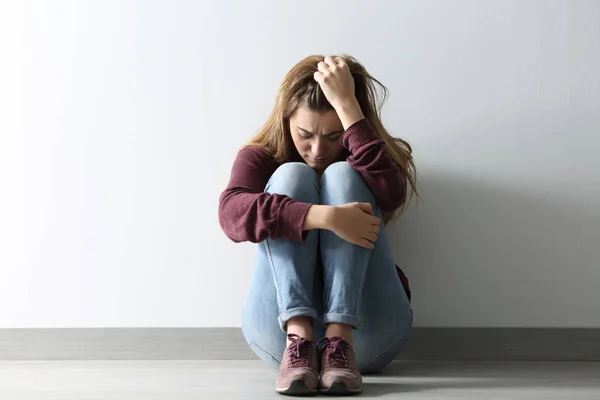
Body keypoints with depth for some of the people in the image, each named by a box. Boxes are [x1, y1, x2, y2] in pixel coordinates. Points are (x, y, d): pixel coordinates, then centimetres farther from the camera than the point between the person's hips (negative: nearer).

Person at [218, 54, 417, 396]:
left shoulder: (362, 157, 8)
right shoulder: (261, 158, 7)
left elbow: (389, 196, -18)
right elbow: (233, 213, -18)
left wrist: (346, 104, -19)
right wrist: (326, 217, -31)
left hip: (367, 331, 0)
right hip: (281, 328, 0)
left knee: (342, 175, -17)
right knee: (291, 176, -16)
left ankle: (340, 341, -32)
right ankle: (298, 340, -34)